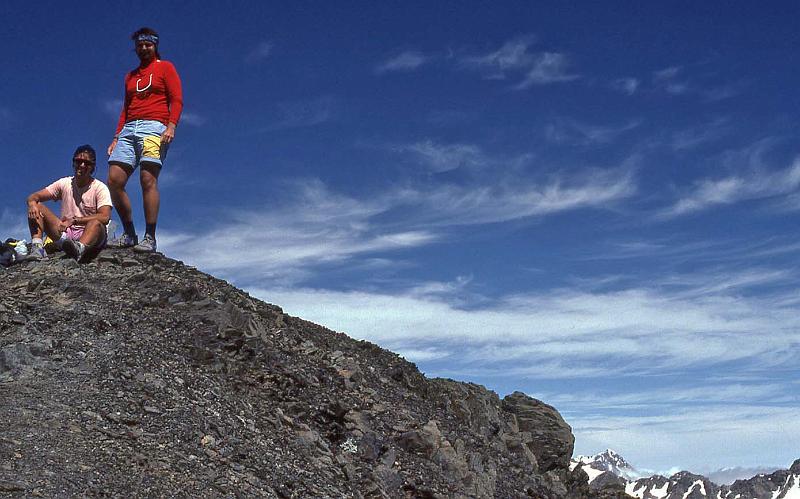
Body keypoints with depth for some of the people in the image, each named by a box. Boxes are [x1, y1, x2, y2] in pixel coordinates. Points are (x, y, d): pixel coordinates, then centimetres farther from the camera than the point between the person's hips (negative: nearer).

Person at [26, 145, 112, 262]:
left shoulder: (100, 188, -5)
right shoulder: (64, 184, 7)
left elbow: (105, 217, -20)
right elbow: (33, 197, 4)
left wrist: (74, 220, -25)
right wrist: (32, 203, -21)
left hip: (90, 235, -4)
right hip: (65, 235, 4)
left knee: (96, 223, -38)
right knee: (36, 208, -9)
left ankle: (79, 248, -68)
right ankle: (37, 248, -30)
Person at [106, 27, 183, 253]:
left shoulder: (165, 68, 11)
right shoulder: (130, 76, 28)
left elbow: (177, 100, 0)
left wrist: (171, 126, -15)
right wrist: (116, 138, 16)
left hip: (154, 127, -6)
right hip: (129, 129, 6)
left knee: (148, 179, -18)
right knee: (114, 180, -8)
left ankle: (149, 238, -19)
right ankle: (129, 234, 0)